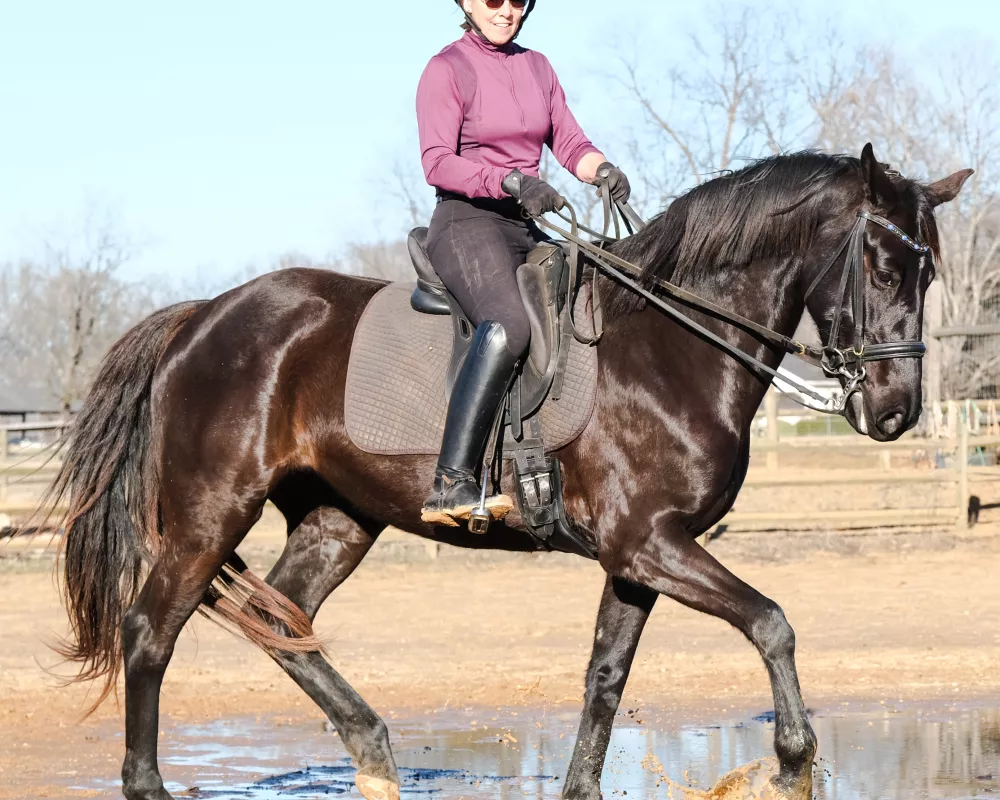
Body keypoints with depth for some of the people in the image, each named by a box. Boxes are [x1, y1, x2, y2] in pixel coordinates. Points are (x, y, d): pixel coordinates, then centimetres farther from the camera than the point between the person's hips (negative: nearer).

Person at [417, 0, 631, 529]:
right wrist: (511, 180, -28)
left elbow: (569, 142, 11)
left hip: (526, 228, 8)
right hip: (466, 223, -8)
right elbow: (437, 163, -13)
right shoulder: (447, 69, -3)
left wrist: (602, 170, -12)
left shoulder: (536, 67, 18)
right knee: (506, 326, -34)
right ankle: (451, 485, -41)